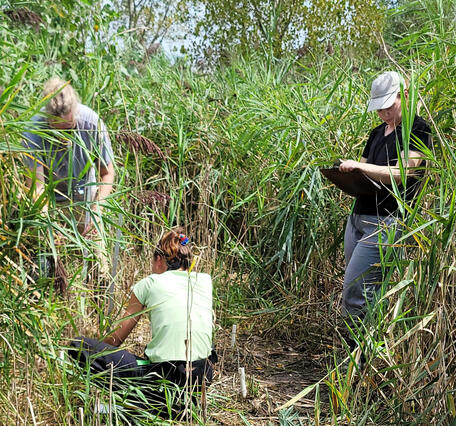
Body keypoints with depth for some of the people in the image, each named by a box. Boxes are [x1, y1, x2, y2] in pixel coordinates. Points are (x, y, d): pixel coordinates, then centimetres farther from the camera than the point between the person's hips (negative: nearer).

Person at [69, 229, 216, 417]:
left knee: (78, 345, 2)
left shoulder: (149, 284, 3)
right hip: (203, 379, 5)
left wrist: (98, 351, 29)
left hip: (164, 380, -5)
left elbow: (116, 339, 12)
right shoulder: (205, 281, 10)